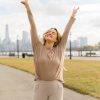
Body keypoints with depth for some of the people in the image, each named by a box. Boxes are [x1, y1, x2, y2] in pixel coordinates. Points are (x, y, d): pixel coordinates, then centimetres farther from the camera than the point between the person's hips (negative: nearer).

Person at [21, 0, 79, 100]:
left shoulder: (60, 49, 2)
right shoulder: (38, 47, 1)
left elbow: (67, 30, 9)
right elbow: (33, 27, -2)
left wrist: (73, 15, 17)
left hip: (56, 88, 1)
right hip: (40, 87, 0)